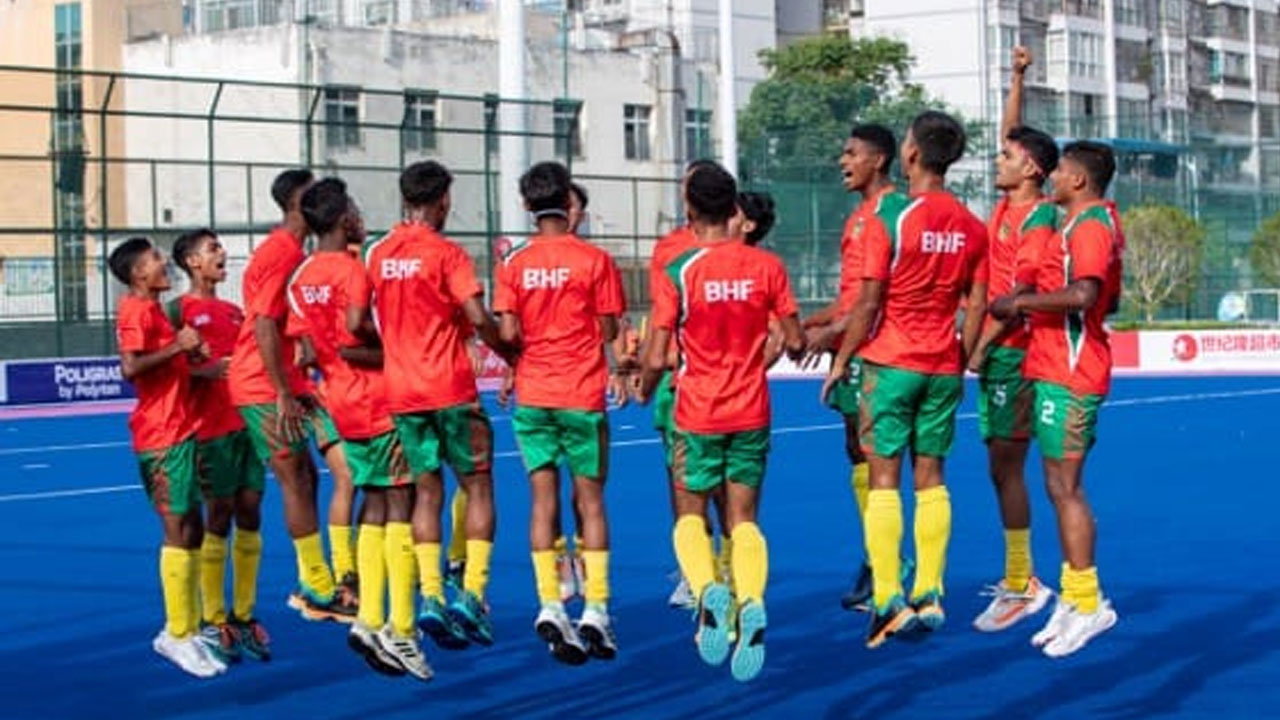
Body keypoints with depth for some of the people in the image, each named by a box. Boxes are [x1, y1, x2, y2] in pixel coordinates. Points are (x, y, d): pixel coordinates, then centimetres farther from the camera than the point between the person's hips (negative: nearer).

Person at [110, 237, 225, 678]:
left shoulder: (153, 310, 18)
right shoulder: (137, 310, -11)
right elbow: (129, 367, -24)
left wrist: (191, 357, 11)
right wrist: (177, 346, -19)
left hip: (178, 431, 10)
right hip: (163, 436, -10)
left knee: (191, 529, 11)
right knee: (178, 530, -7)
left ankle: (181, 630, 17)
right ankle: (179, 636, -2)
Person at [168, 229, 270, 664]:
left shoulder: (234, 311, 19)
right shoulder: (180, 309, 0)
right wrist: (204, 371, -21)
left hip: (248, 421, 6)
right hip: (211, 427, -6)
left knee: (250, 513, 4)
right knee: (219, 516, -5)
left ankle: (243, 616, 11)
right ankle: (212, 621, 2)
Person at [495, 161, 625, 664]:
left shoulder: (515, 262, 0)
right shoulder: (594, 259, -5)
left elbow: (508, 333, -7)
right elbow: (608, 331, -4)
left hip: (532, 395, 2)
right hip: (583, 395, -2)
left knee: (543, 499, 6)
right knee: (590, 499, 5)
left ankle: (551, 608, -3)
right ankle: (595, 612, 2)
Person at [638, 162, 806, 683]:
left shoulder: (677, 272, -11)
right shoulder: (766, 266, -2)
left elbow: (656, 360, -11)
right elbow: (795, 342, 2)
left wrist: (645, 389, 10)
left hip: (697, 415, -2)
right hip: (752, 412, 2)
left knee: (690, 515, 13)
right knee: (744, 519, 9)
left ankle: (707, 588, -16)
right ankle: (751, 602, -18)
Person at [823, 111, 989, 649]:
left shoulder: (891, 222, -12)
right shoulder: (972, 228, 4)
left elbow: (868, 305, -10)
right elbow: (976, 306, 7)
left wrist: (841, 362, -1)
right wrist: (959, 363, 17)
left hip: (891, 363, -5)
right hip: (943, 366, 5)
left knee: (884, 478, -1)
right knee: (930, 477, 10)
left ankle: (888, 601, -5)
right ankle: (928, 596, 9)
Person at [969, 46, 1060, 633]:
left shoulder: (1039, 218, -12)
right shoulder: (1007, 205, 10)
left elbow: (1023, 292, -17)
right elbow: (1012, 135, 22)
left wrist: (984, 342, -18)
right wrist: (1017, 78, 15)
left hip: (1013, 353, -8)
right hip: (993, 353, 8)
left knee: (1005, 466, -8)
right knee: (1002, 468, 10)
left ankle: (1021, 586, -5)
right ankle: (1017, 579, 15)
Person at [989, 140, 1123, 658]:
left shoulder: (1090, 226, -14)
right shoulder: (1088, 224, 18)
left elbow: (1084, 294, -28)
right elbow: (1107, 299, 26)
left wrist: (1021, 301, -17)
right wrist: (1030, 304, 20)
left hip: (1068, 376, -11)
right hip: (1057, 369, 11)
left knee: (1065, 487, -8)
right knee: (1061, 487, 13)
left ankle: (1088, 603, -3)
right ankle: (1073, 597, 19)